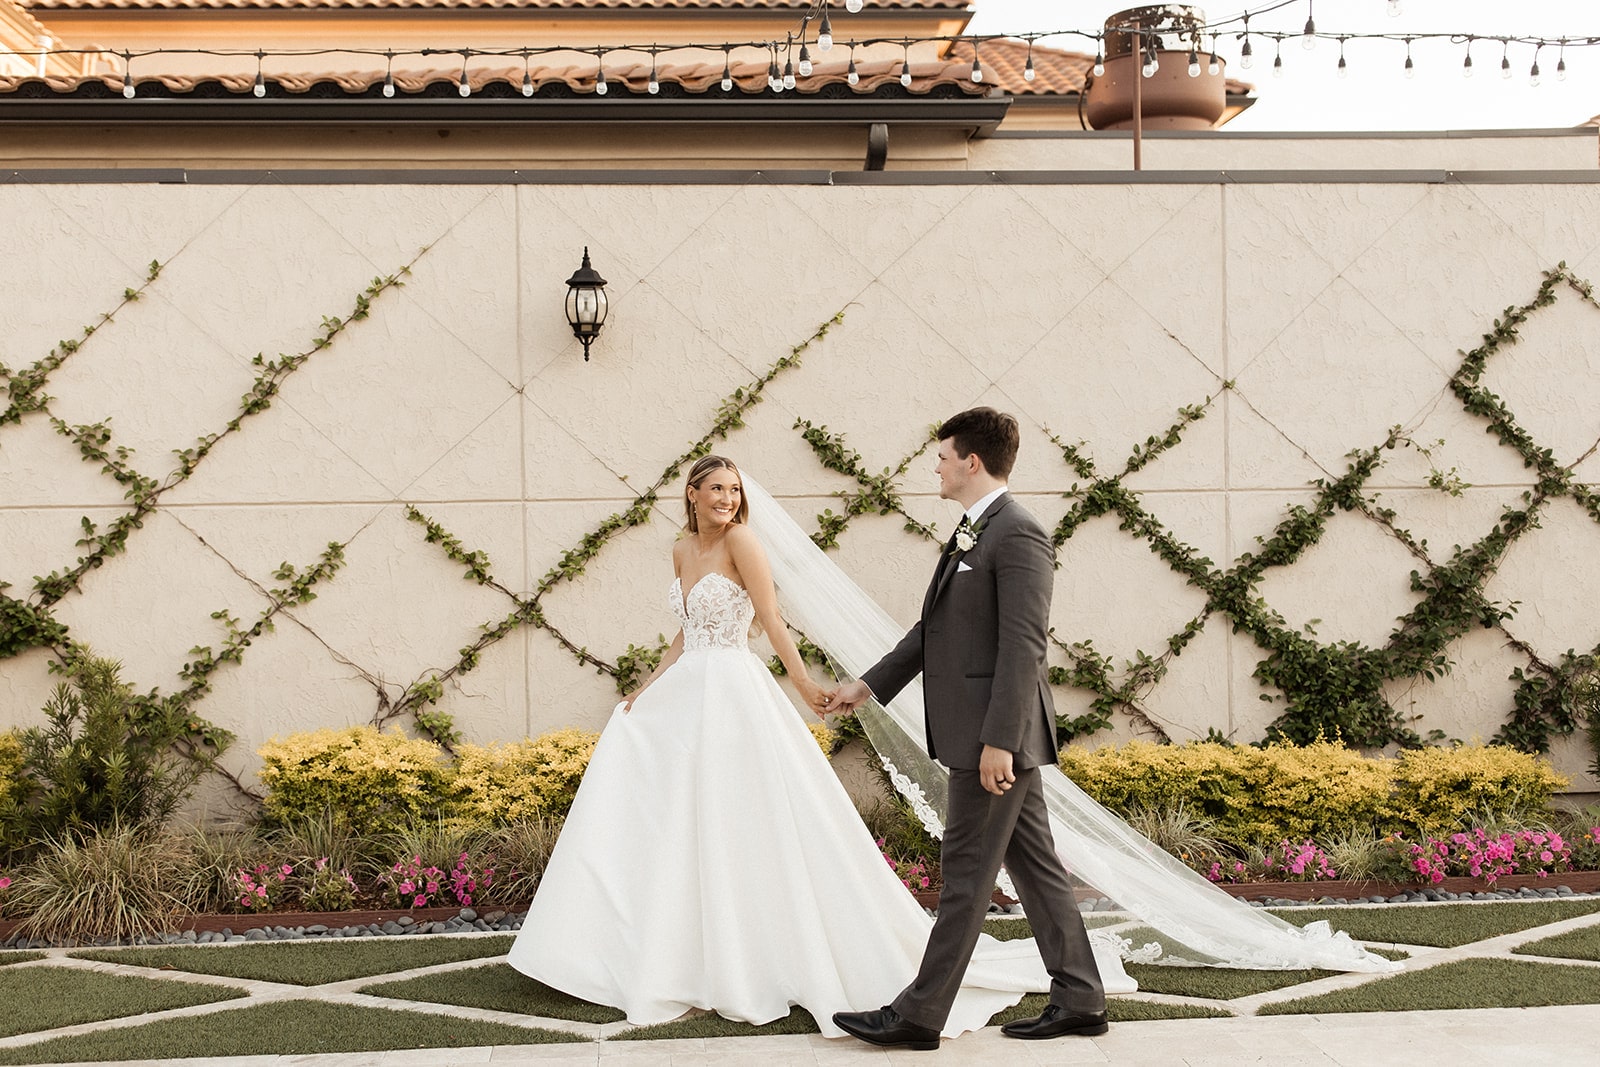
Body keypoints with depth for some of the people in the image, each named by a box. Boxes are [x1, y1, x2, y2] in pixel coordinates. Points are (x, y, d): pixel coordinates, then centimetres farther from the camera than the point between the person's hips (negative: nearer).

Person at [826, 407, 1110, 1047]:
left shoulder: (1018, 535, -15)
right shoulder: (972, 534, 16)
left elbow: (1024, 646, -21)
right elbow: (934, 627, 24)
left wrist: (998, 741, -24)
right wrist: (869, 684, 26)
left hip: (997, 734, -10)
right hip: (980, 733, 10)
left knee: (967, 872, -3)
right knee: (1033, 865, 12)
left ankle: (920, 1014, 2)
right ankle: (1079, 1000, 18)